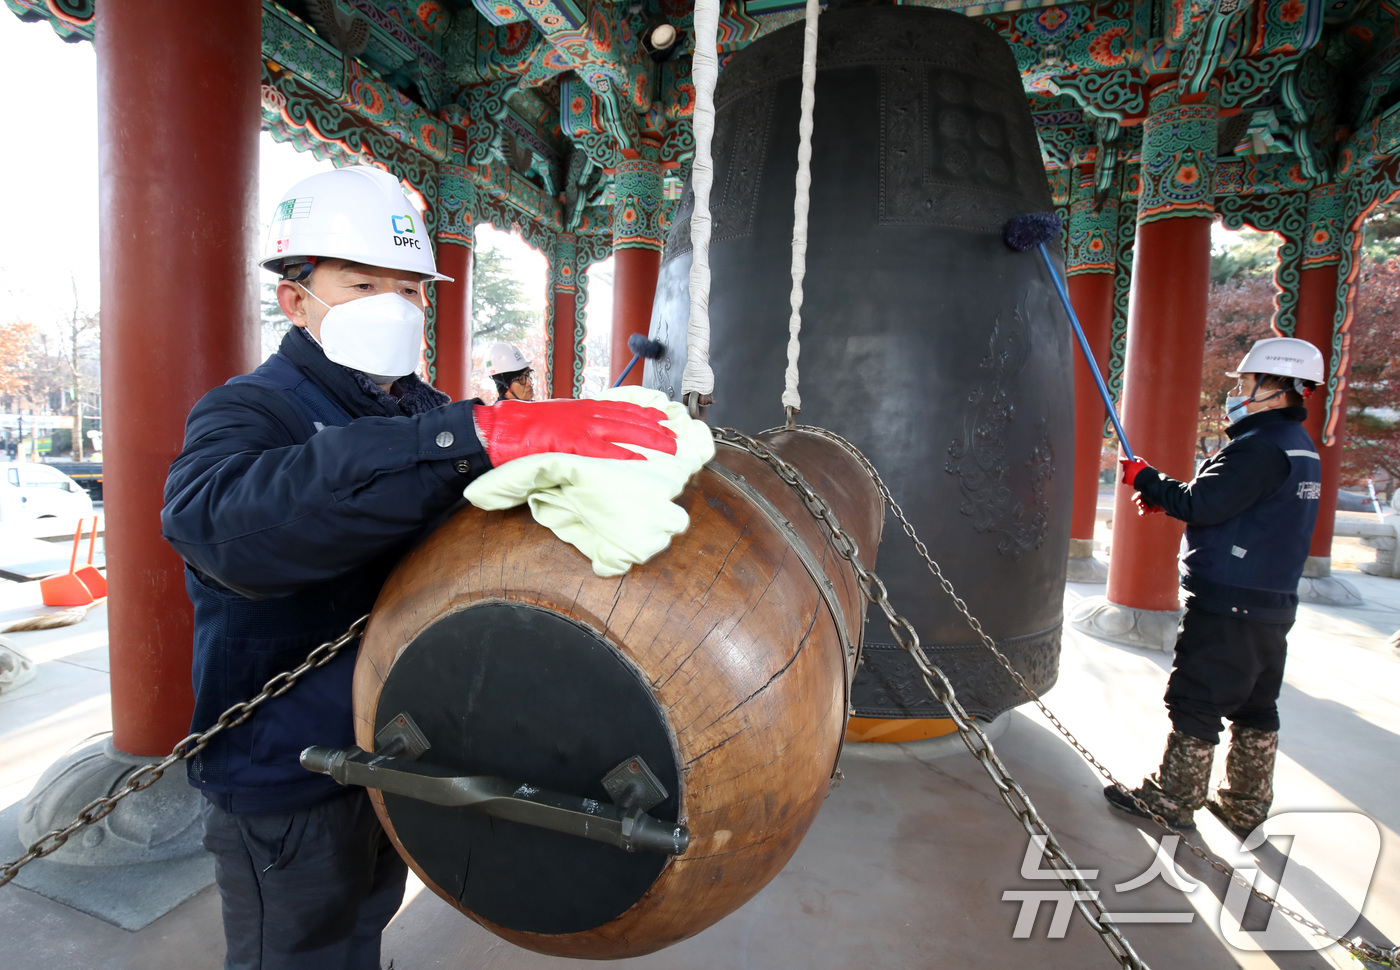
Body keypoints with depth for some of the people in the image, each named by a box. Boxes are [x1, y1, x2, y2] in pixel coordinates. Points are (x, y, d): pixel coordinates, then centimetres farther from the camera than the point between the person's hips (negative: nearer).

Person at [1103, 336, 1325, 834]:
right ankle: (1245, 806, 27)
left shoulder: (1262, 447, -18)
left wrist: (1145, 478, -9)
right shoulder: (1299, 447, 15)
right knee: (1255, 707, 16)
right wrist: (1165, 496, 8)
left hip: (1226, 607, -10)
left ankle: (1173, 798, 13)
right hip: (1273, 605, 10)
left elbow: (1202, 504, -22)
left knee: (1195, 703, 1)